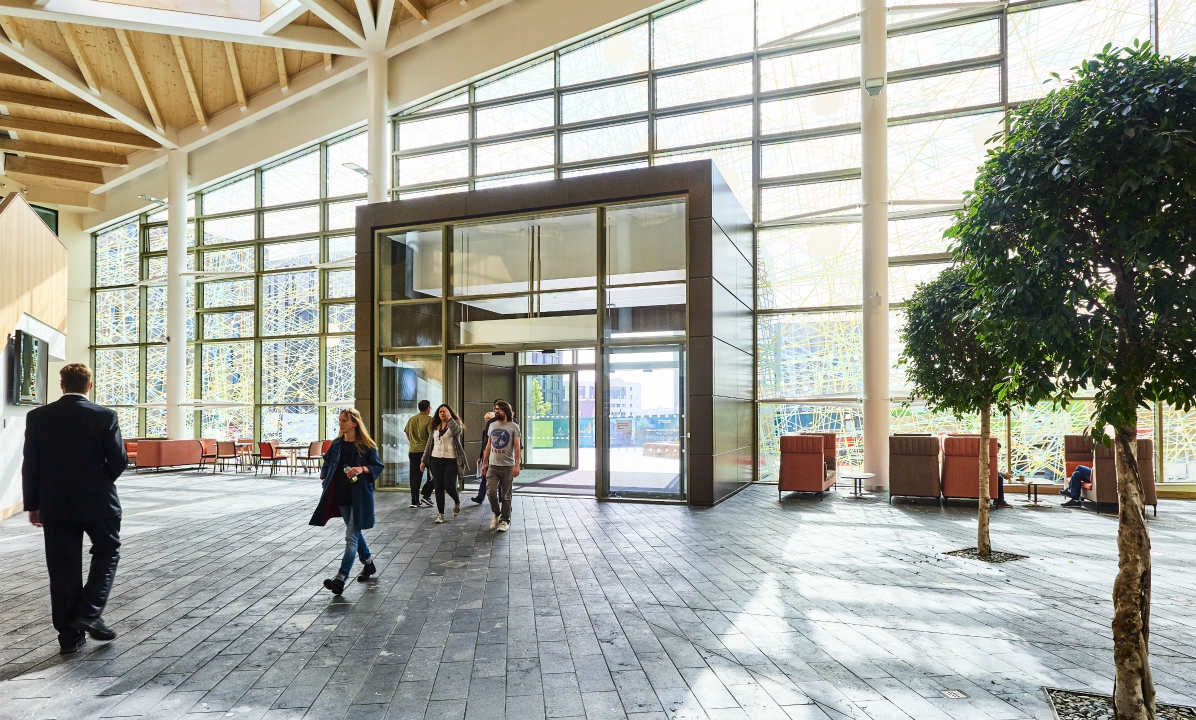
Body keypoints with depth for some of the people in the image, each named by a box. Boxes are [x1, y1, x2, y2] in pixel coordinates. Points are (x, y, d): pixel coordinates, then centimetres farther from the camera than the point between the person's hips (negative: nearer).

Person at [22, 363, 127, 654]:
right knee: (107, 552, 18)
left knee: (63, 568, 9)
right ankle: (89, 614, 5)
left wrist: (33, 505, 9)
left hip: (55, 505, 3)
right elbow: (119, 460, -10)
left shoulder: (38, 417, -2)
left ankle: (69, 635, 16)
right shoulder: (105, 416, -10)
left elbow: (30, 465, 0)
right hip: (97, 502, -2)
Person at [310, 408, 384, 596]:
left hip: (359, 496, -6)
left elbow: (378, 466, -7)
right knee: (355, 533, 18)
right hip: (341, 495, 6)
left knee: (351, 536, -9)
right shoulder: (337, 444, 7)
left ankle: (341, 578, -12)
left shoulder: (366, 445, -9)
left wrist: (362, 469, -23)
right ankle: (369, 564, 37)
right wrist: (325, 477, 10)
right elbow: (327, 462, 22)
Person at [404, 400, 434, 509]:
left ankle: (414, 501, 10)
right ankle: (426, 495, 1)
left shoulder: (411, 419, 8)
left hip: (412, 451, 5)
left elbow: (407, 433, 16)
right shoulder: (429, 419, -9)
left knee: (415, 476, 9)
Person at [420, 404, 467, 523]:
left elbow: (457, 431, -24)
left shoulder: (455, 423, 1)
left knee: (449, 486, -8)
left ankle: (457, 502, 23)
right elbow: (429, 445, 17)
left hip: (451, 460, -4)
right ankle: (440, 514, 11)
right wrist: (423, 460, 15)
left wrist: (449, 418, -20)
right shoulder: (434, 427, 13)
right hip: (436, 460, 4)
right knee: (438, 487, 3)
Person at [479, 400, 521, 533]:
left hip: (507, 466, -4)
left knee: (506, 495, 3)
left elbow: (517, 447, -7)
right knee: (490, 492, -7)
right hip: (493, 465, 4)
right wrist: (484, 463, 14)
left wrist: (517, 464, -16)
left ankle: (505, 520, 15)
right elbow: (489, 446, 17)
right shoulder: (492, 425, 12)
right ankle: (496, 514, 18)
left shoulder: (513, 426, -3)